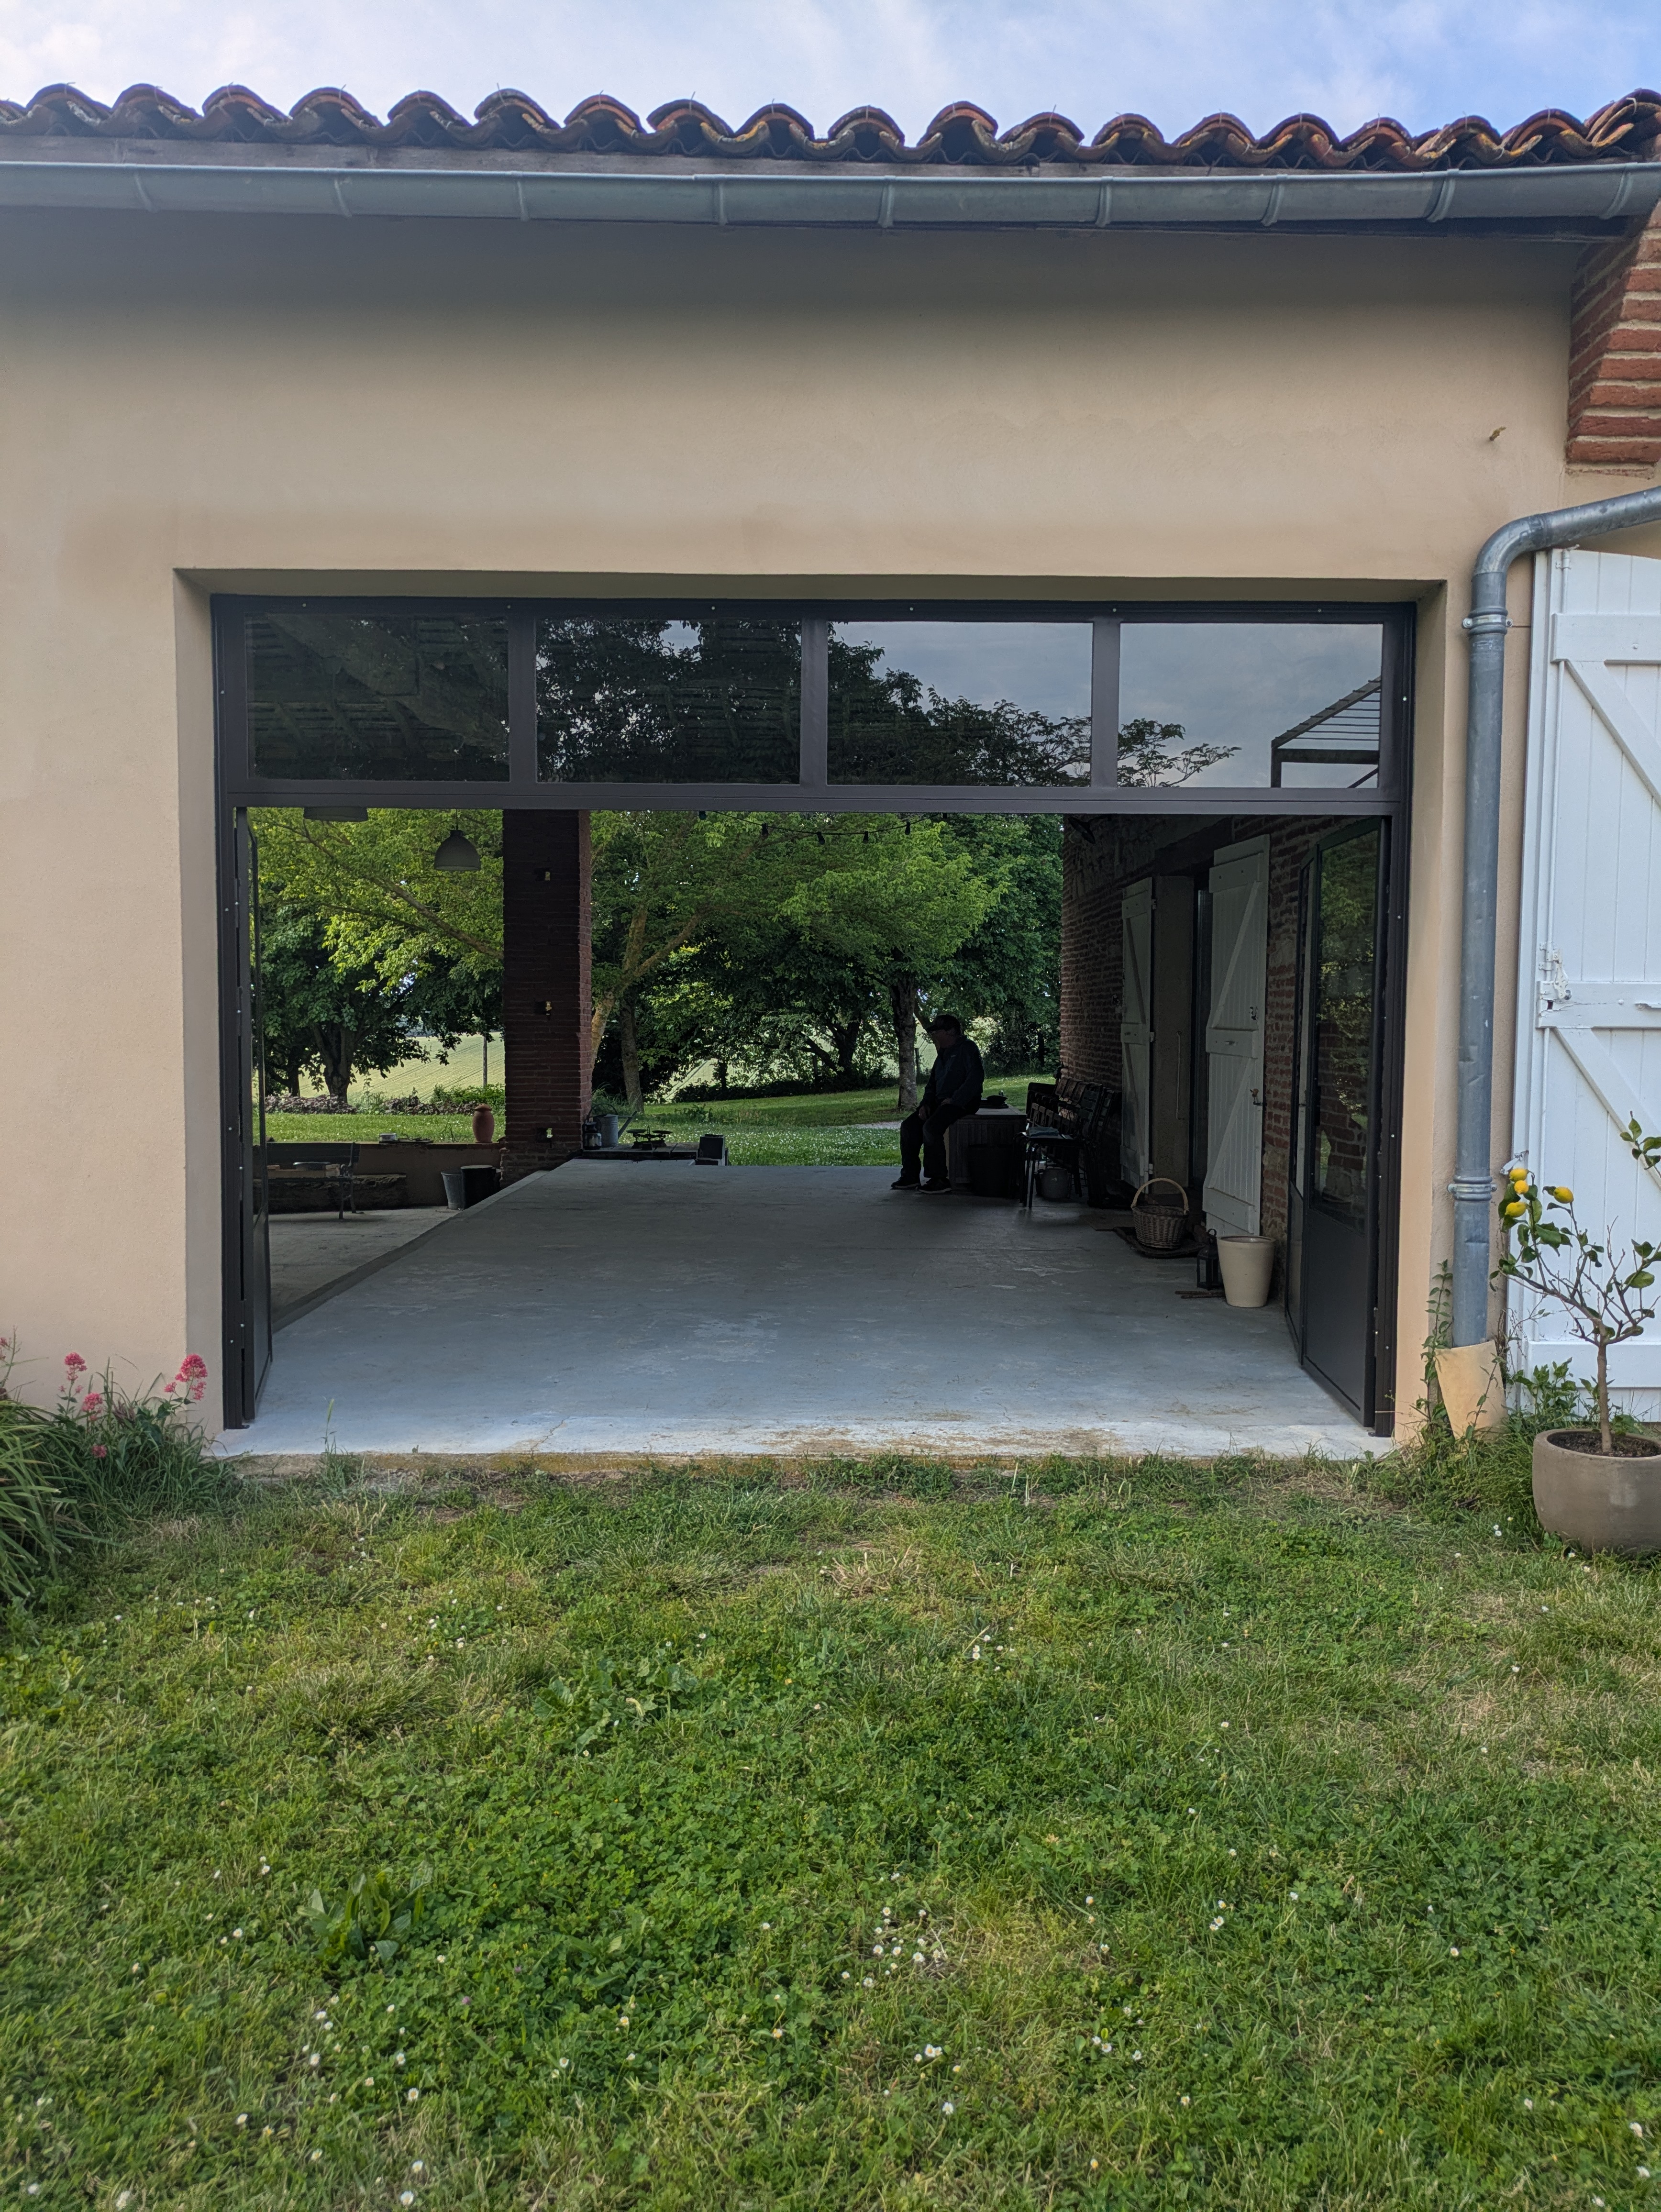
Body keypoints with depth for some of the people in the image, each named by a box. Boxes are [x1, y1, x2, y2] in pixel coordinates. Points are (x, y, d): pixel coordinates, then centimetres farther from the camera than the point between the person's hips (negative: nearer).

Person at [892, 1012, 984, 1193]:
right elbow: (932, 1083, 25)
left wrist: (954, 1100, -21)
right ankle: (909, 1176, 0)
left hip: (961, 1103, -9)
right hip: (941, 1102, 9)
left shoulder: (967, 1048, -7)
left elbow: (977, 1076, -21)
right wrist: (925, 1104, 6)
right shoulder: (943, 1054, 21)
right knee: (909, 1126, -3)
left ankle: (940, 1179, -21)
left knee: (931, 1127, -29)